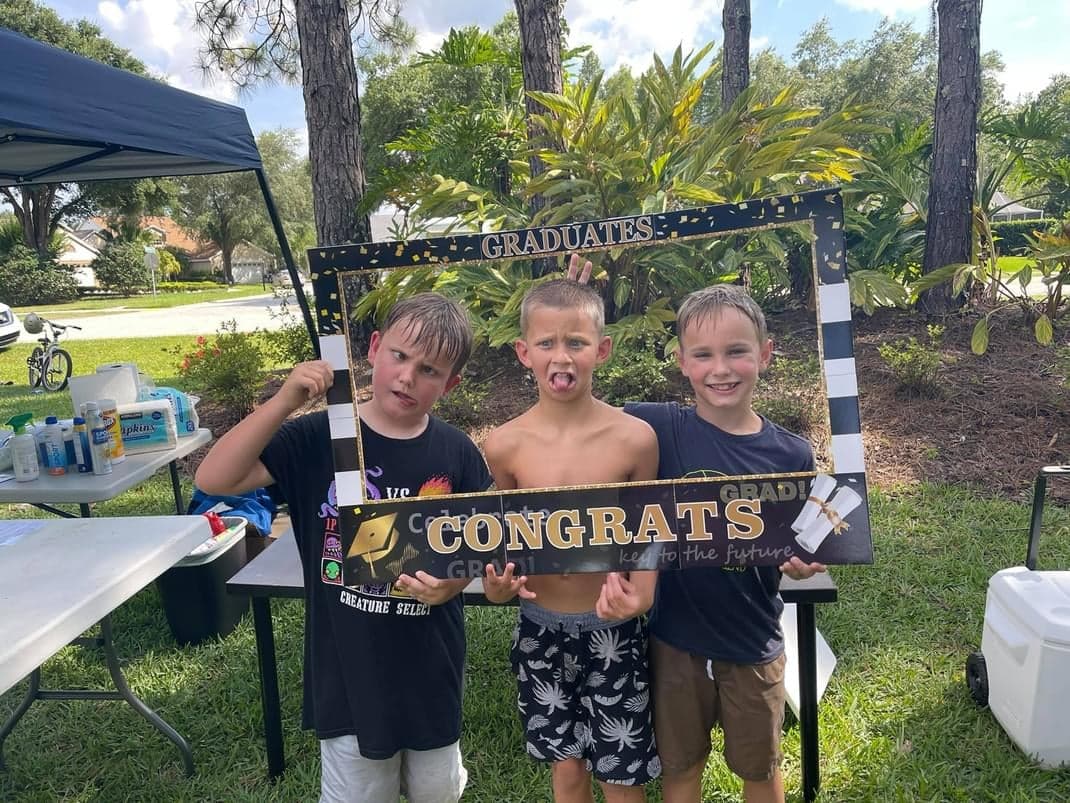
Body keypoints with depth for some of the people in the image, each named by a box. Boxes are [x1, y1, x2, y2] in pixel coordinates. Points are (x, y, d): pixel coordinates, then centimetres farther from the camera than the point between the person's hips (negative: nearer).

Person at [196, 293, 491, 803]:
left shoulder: (457, 454, -9)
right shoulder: (320, 437, -13)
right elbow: (214, 479, -19)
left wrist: (452, 582, -19)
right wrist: (285, 401, -27)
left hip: (430, 667, 2)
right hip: (347, 668, -2)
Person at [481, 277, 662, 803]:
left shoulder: (635, 438, -14)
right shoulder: (505, 444, -10)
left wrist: (640, 594, -20)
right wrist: (497, 581, -14)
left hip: (613, 631, -1)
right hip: (540, 628, 2)